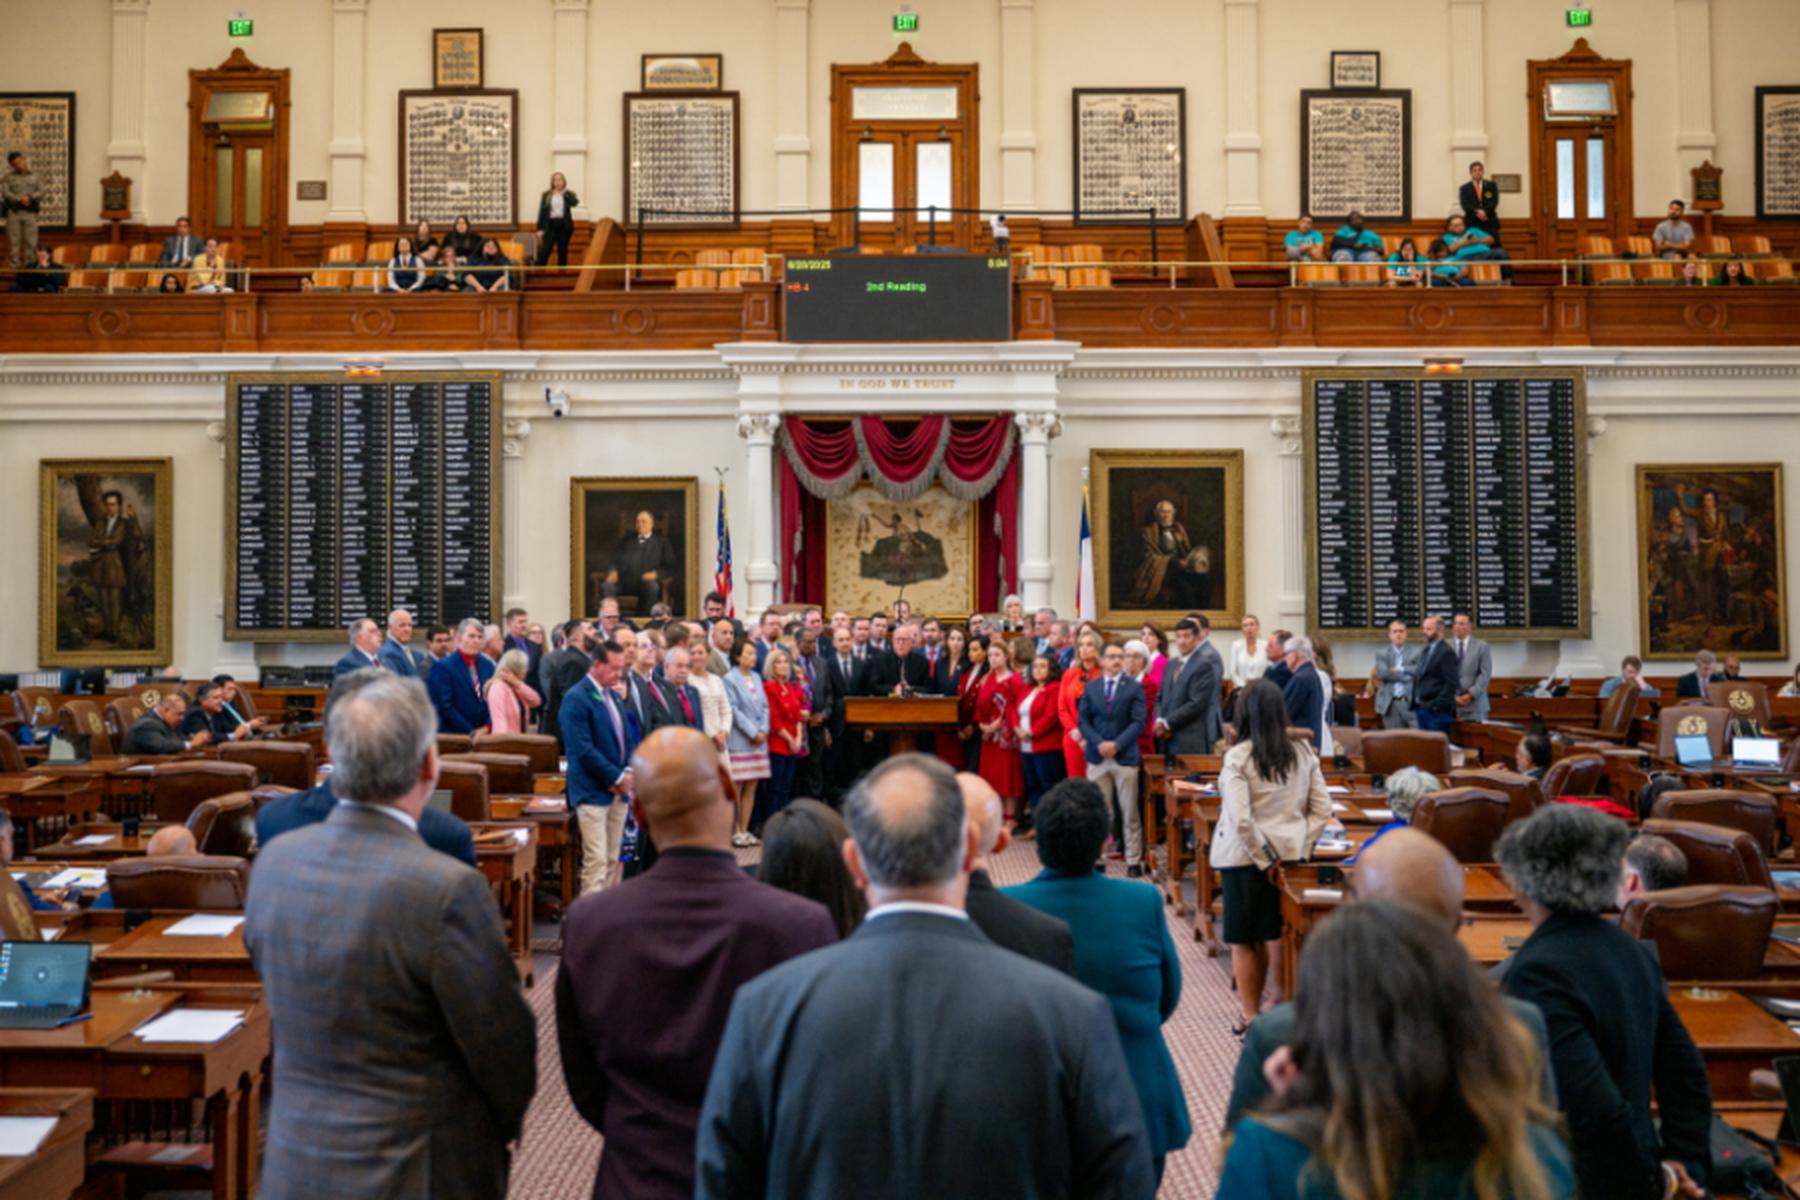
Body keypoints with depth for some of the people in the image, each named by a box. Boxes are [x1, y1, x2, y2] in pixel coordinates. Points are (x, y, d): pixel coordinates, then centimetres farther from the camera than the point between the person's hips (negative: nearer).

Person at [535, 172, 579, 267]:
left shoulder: (568, 195, 7)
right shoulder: (546, 195, 5)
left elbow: (575, 203, -15)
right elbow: (542, 212, 3)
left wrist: (565, 193, -10)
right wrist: (540, 228, -3)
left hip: (564, 225, 1)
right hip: (550, 224, -1)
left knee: (563, 251, 7)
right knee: (545, 250, -11)